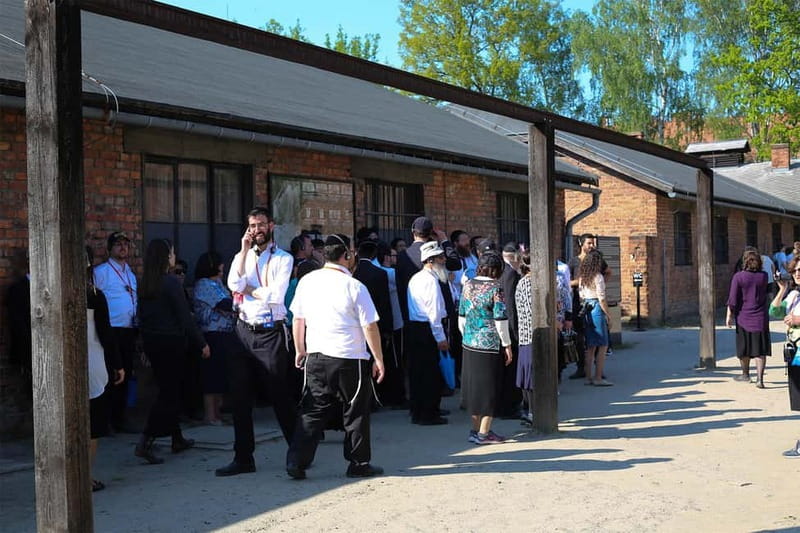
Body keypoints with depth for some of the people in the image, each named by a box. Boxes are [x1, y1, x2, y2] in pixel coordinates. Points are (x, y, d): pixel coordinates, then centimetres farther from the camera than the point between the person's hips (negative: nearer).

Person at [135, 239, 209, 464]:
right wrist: (202, 344, -8)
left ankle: (177, 439, 26)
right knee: (169, 394, -3)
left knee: (168, 390, 17)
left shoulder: (144, 284, 5)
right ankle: (145, 442, -12)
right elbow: (185, 317, -15)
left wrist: (146, 344, 19)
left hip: (151, 342, 7)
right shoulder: (171, 282, -15)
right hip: (171, 342, -7)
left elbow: (142, 316, 11)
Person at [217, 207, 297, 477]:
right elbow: (234, 284, -7)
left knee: (281, 396, 1)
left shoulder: (283, 259, 0)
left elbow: (275, 295, -13)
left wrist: (248, 289, -3)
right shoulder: (241, 257, 13)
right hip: (244, 331, 5)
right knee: (240, 397, 7)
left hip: (271, 332, -5)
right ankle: (243, 458, 16)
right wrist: (245, 250, -6)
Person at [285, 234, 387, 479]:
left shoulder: (307, 281, 3)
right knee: (355, 413, 9)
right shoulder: (354, 286, -11)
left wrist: (300, 350, 25)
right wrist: (379, 360, -1)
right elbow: (370, 326, -10)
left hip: (316, 357, 5)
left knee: (313, 410, 11)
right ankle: (359, 464, 18)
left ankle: (296, 461, 4)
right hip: (350, 359, -4)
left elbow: (298, 319, 12)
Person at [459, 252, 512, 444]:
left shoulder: (469, 285, 5)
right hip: (490, 345, -6)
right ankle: (483, 433, 7)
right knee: (490, 387, 4)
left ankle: (475, 429, 23)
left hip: (469, 344, 6)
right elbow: (500, 320, -13)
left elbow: (461, 316, 10)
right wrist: (507, 345, -5)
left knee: (473, 385, 14)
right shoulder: (495, 287, -12)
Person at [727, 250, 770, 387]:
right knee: (760, 350, 3)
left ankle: (745, 374, 29)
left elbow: (733, 299, -10)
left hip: (744, 317, -1)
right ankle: (760, 379, -7)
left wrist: (729, 316, -2)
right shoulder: (764, 276, -2)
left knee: (744, 348, 14)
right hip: (761, 319, 1)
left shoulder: (739, 276, -10)